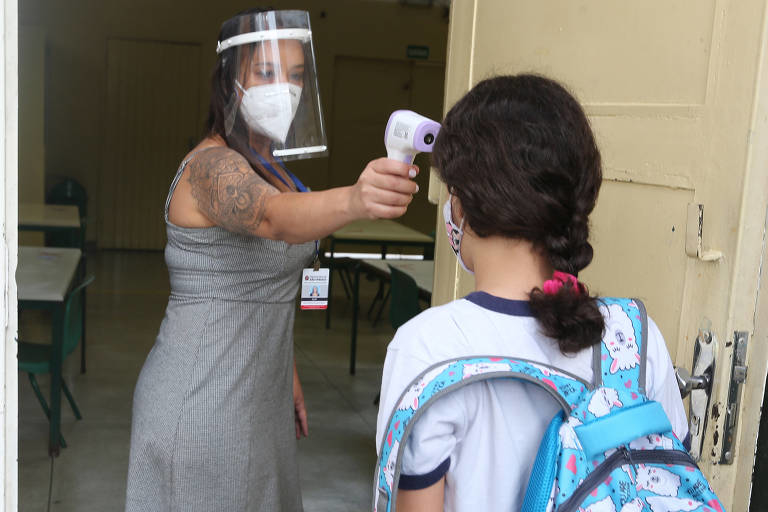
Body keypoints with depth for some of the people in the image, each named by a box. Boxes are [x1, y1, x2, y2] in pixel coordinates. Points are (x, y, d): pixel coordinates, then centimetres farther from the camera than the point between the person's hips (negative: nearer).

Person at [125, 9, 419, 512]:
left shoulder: (270, 167, 7)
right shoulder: (213, 164, -20)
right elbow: (272, 219, -43)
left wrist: (288, 374, 16)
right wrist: (354, 199, -61)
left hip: (260, 391, 9)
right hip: (201, 399, -8)